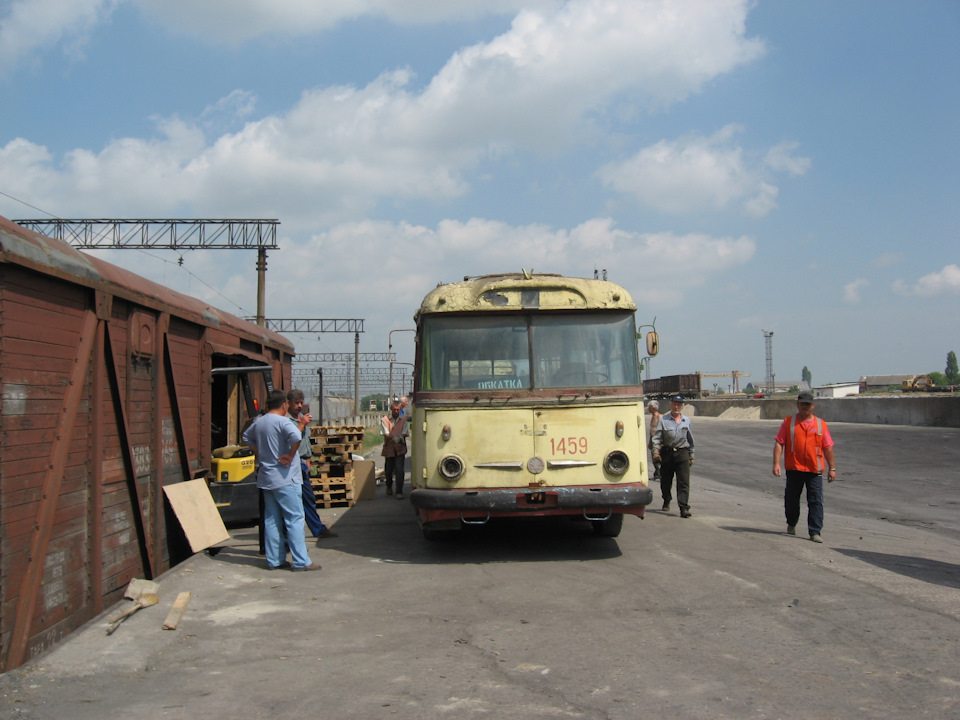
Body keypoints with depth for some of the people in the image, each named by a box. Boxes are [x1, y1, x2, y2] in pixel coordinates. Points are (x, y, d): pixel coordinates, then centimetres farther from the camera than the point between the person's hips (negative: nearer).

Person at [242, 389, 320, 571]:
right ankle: (301, 561, -3)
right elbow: (296, 436, -33)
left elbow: (246, 437, 29)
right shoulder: (282, 421, -14)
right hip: (285, 479, -8)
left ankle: (274, 560, 15)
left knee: (271, 520, 11)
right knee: (295, 519, -3)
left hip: (265, 479, 8)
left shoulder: (258, 422, 10)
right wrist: (291, 455, -19)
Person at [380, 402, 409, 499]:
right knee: (388, 470, 10)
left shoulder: (403, 420, 6)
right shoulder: (385, 420, 0)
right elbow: (386, 433, -10)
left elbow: (405, 433, 0)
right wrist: (394, 437, -29)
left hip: (400, 449, 0)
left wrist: (400, 437, -22)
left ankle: (399, 492, -5)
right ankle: (389, 487, 38)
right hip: (389, 449, 0)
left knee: (399, 470, -10)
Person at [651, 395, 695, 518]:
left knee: (684, 482, -10)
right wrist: (656, 451, -13)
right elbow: (657, 437, -1)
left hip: (682, 453, 0)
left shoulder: (687, 420, 11)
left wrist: (691, 455, 18)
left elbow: (690, 439, 18)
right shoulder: (663, 420, 3)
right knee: (665, 480, 12)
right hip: (667, 453, 0)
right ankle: (666, 501, 35)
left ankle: (684, 508, -14)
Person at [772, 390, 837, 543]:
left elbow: (828, 448, 10)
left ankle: (815, 532, -2)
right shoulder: (788, 422, 4)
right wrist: (776, 463, -11)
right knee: (791, 499, 12)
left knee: (816, 501, -5)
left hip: (814, 470, 0)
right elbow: (779, 443, 0)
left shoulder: (821, 424, 8)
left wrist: (832, 468, 6)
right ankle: (791, 524, 35)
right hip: (794, 469, 0)